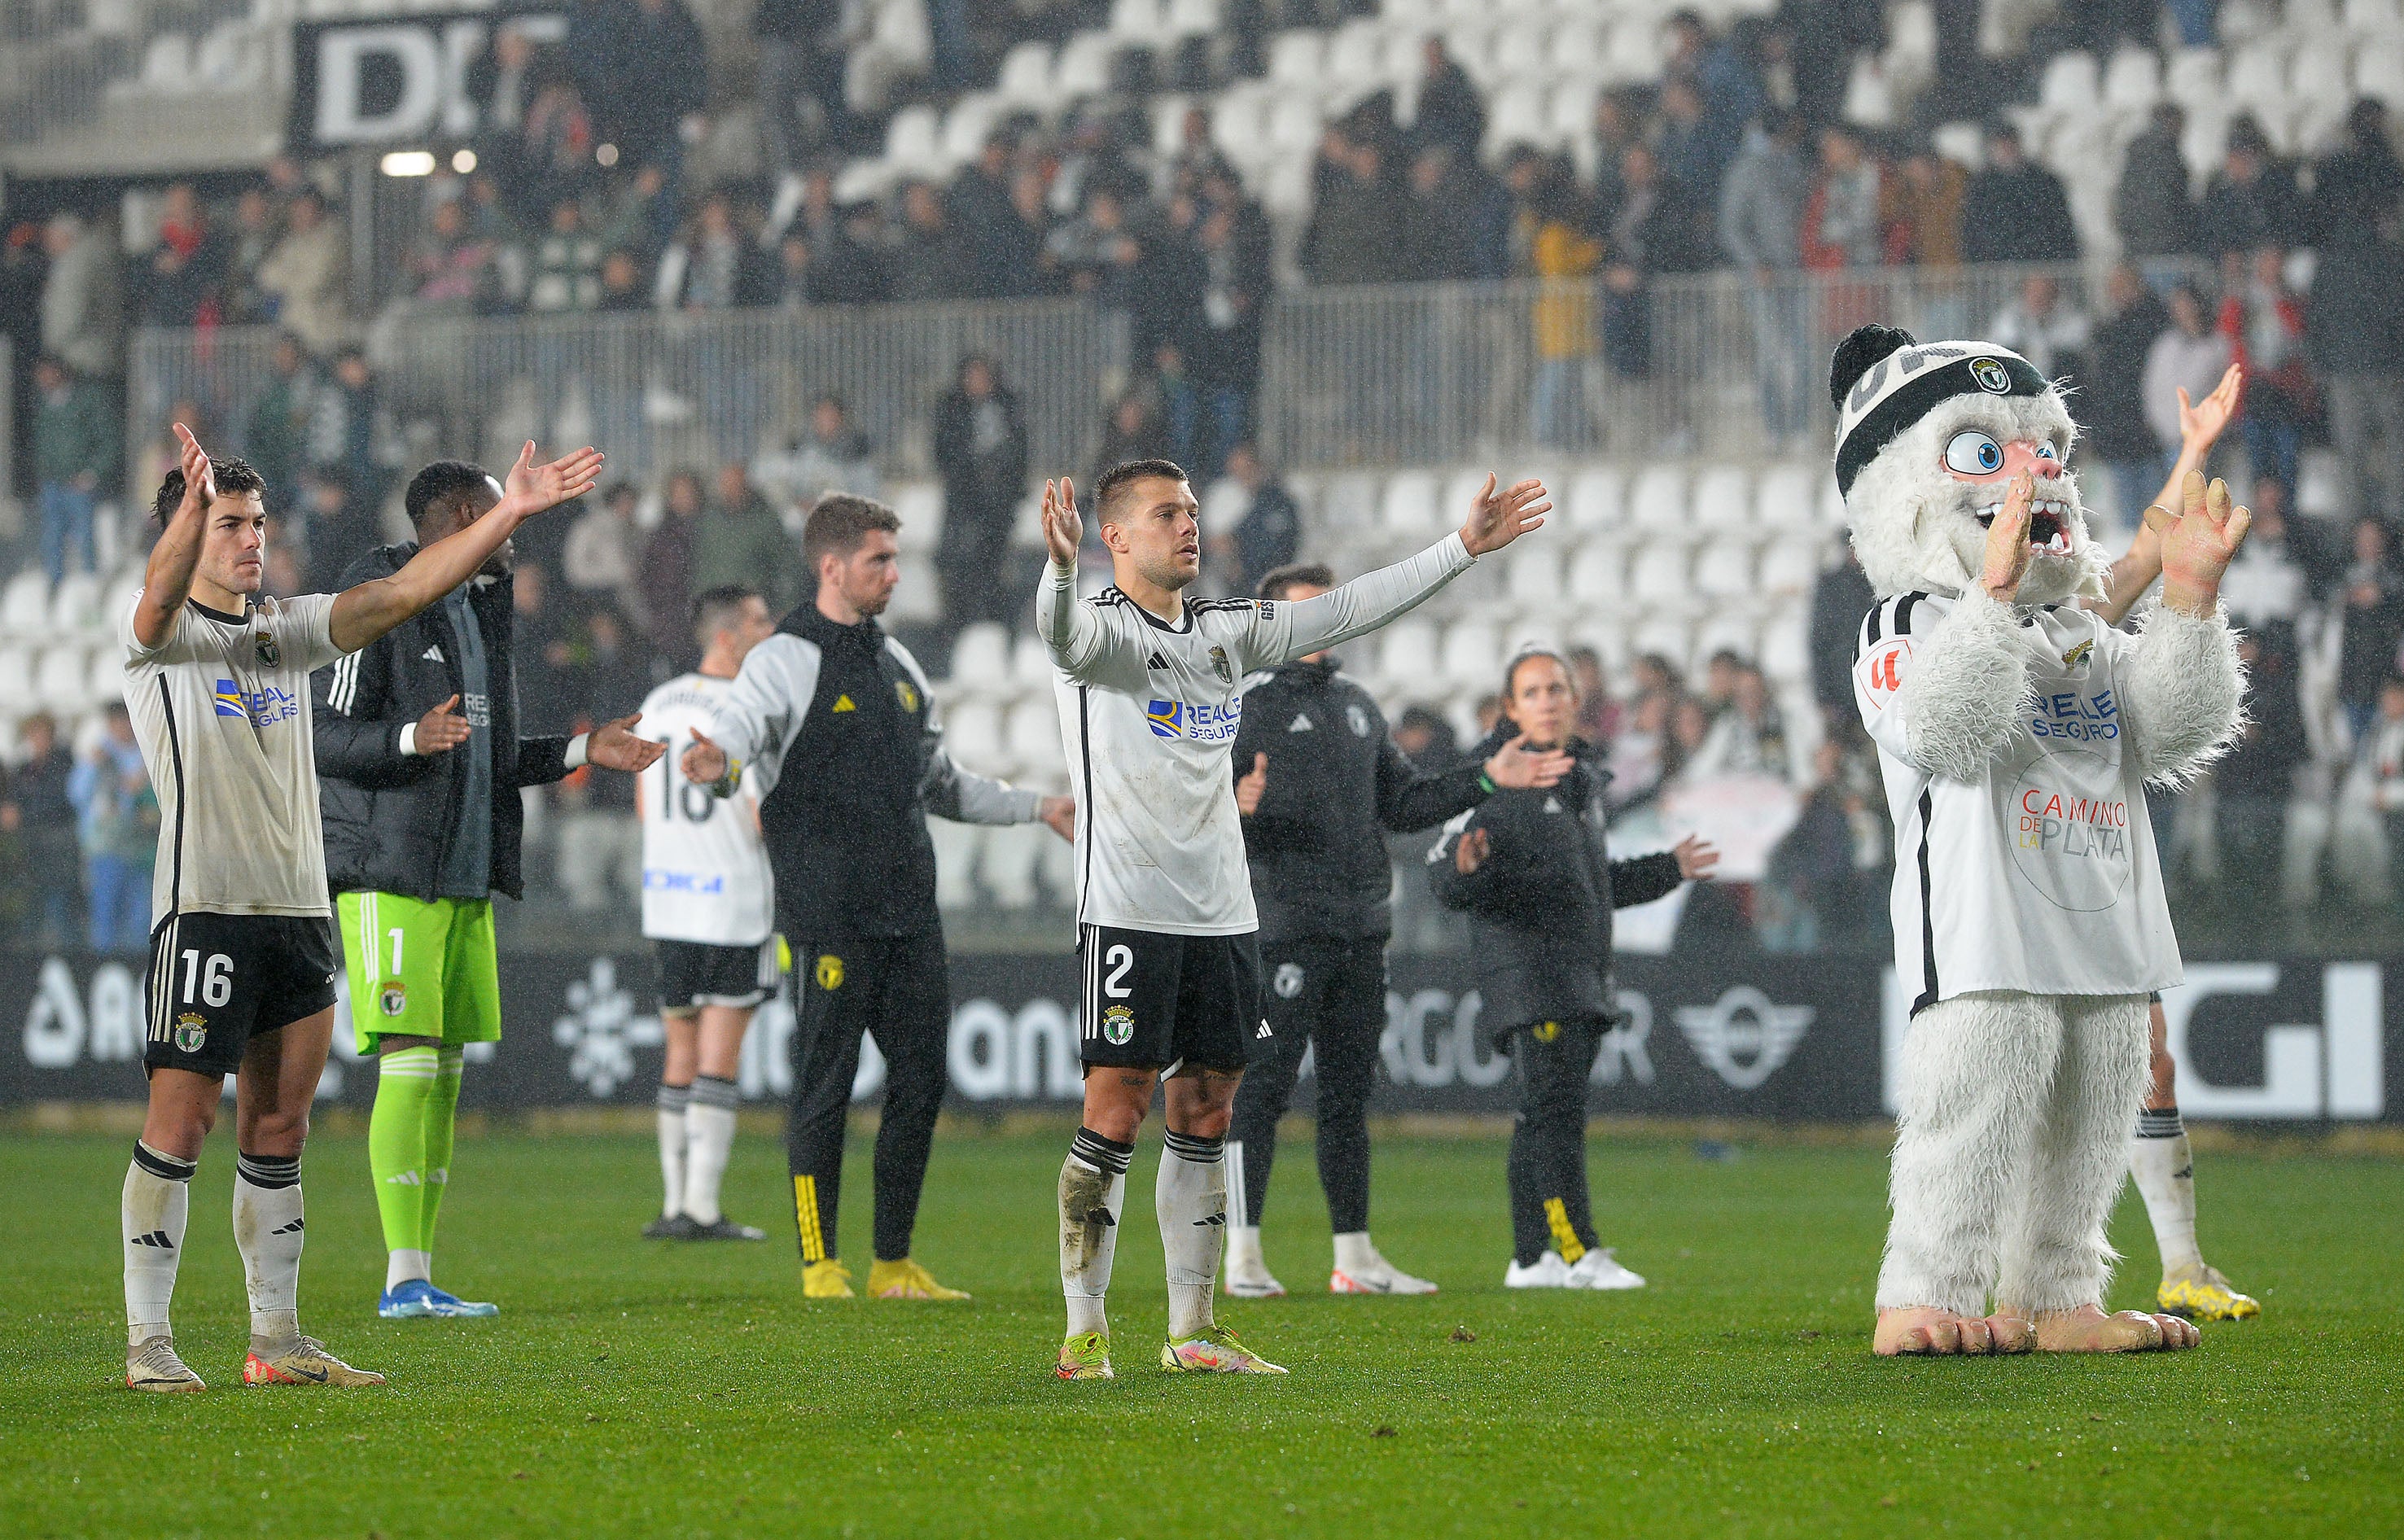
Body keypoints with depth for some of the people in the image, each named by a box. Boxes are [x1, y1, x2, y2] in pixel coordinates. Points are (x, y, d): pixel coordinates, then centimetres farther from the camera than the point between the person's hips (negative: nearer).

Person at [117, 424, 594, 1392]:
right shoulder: (160, 635, -3)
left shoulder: (285, 628, 15)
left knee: (279, 1131, 8)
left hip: (299, 912, 6)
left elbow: (400, 593, 8)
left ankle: (277, 1340, 13)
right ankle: (147, 1341, -2)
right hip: (206, 909, -6)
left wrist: (508, 515, -3)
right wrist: (192, 505, -48)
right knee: (180, 1124, -7)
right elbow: (161, 595, -27)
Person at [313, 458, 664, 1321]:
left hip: (464, 879, 9)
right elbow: (325, 740, -13)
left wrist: (580, 752, 20)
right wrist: (412, 738, -29)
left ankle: (421, 1280, 9)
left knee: (446, 1074, 7)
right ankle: (403, 1279, -11)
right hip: (389, 874, -9)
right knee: (409, 1068, -12)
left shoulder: (483, 610, 19)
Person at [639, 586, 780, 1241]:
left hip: (667, 899, 6)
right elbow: (766, 819, -15)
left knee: (681, 1055, 11)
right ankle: (701, 1206, -5)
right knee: (719, 1058, -2)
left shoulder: (658, 705, 9)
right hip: (735, 902, -6)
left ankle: (676, 1203, 10)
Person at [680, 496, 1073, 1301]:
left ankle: (894, 1265, 13)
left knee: (922, 1080, 5)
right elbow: (731, 733, -20)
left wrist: (1036, 806, 30)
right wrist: (715, 764, -43)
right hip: (829, 919, -7)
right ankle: (820, 1265, 4)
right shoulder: (784, 661, -4)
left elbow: (939, 782, 29)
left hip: (910, 915, 7)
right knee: (825, 1084, -4)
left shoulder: (896, 662, 18)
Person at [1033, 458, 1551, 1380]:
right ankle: (1084, 1333, -3)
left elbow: (1344, 613, 20)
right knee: (1116, 1112, -8)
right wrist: (1059, 567, -51)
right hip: (1129, 913, -7)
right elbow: (1063, 634, -29)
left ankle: (1191, 1331, 14)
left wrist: (1463, 548, 17)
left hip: (1221, 914, 7)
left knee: (1205, 1114, 8)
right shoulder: (1103, 628, -5)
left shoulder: (1227, 632, 16)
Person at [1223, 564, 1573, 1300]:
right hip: (1283, 929, -7)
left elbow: (1403, 803, 23)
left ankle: (1354, 1256, 14)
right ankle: (1243, 1256, -5)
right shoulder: (1246, 707, -4)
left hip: (1360, 931, 7)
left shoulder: (1356, 704, 18)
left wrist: (1488, 777, 15)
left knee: (1349, 1095, 10)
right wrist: (1233, 805, -34)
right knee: (1261, 1087, -8)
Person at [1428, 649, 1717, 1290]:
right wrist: (1468, 867, -34)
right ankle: (1578, 1250, -17)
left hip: (1582, 978, 8)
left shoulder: (1582, 779, 18)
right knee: (1554, 1107, -14)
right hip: (1524, 967, -8)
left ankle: (1531, 1258, 12)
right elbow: (1446, 881, -12)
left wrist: (1667, 871, 35)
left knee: (1546, 1116, 9)